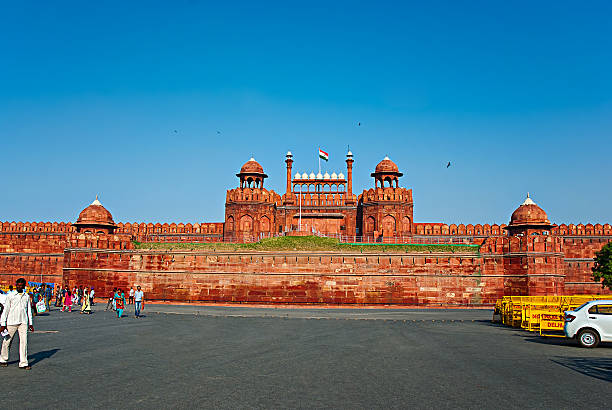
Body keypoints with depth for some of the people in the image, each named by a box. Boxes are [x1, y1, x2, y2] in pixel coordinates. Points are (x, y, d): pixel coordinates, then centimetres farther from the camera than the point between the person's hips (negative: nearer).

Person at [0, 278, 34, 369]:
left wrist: (30, 323, 15)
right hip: (11, 322, -1)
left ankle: (23, 363, -3)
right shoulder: (10, 296, 2)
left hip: (23, 322, 1)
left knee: (24, 342, -5)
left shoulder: (27, 296, 10)